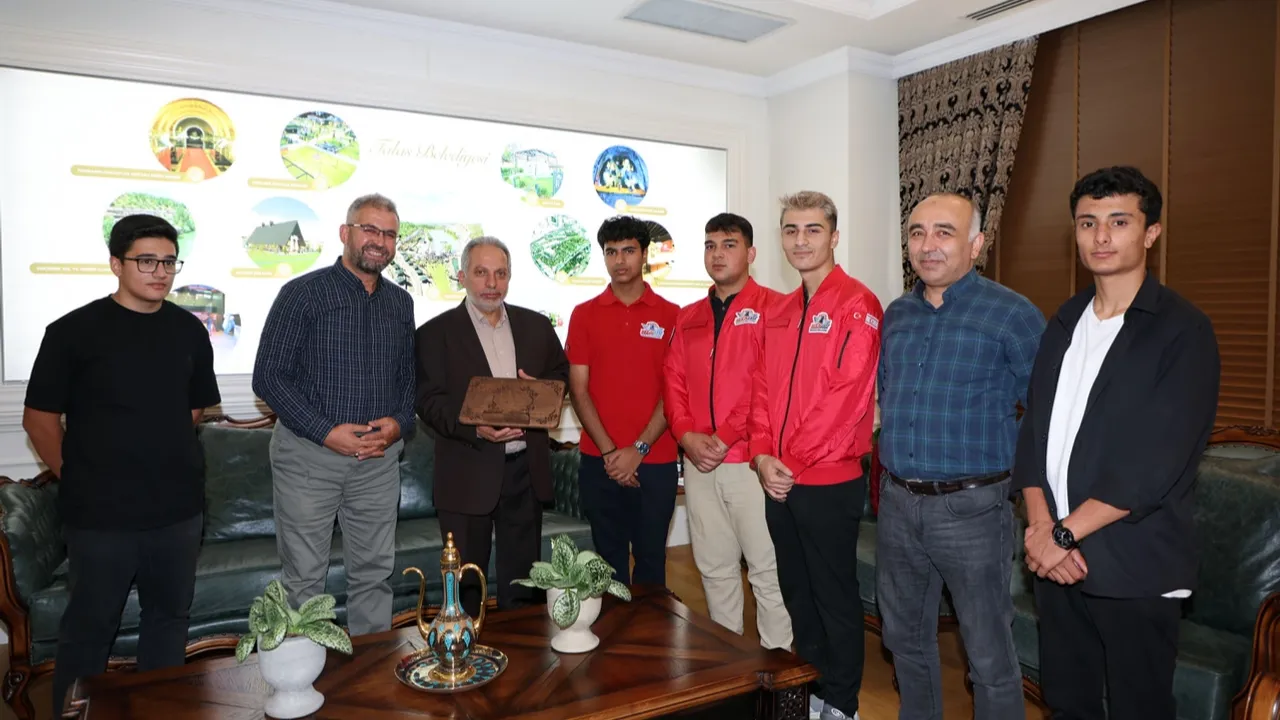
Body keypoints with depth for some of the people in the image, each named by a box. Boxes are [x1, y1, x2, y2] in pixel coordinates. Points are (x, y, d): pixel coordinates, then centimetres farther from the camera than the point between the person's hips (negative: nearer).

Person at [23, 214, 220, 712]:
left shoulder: (189, 330, 4)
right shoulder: (74, 331, -7)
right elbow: (39, 417, -3)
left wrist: (161, 455, 12)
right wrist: (76, 479, -1)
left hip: (179, 508, 4)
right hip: (100, 515, -4)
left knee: (169, 616, 17)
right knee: (88, 628, 10)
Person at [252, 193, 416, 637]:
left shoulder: (400, 303, 10)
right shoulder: (303, 293, -5)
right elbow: (268, 377, -8)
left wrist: (399, 424, -5)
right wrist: (327, 432, -16)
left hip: (379, 457, 4)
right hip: (308, 453, -4)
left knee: (374, 573, 12)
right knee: (303, 578, 5)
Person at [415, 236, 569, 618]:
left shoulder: (536, 325, 10)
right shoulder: (436, 332, -1)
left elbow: (561, 375, 15)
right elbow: (429, 401, -8)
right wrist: (476, 429, -23)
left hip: (526, 468, 4)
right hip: (468, 473, -3)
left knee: (521, 576, 15)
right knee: (465, 582, 8)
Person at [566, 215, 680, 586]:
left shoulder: (671, 315, 2)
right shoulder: (584, 314, 5)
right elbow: (578, 389, 0)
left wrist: (638, 449, -10)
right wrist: (609, 451, -9)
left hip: (656, 461, -1)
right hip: (599, 462, 1)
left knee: (651, 558, 9)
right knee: (609, 559, 11)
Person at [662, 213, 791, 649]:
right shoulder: (688, 318, 16)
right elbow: (674, 382, 12)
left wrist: (726, 436, -14)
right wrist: (687, 436, -5)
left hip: (751, 461, -6)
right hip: (699, 464, 6)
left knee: (768, 569, 0)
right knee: (715, 568, 15)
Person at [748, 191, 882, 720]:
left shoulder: (857, 305, -11)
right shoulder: (777, 313, 12)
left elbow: (847, 397, -18)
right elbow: (762, 391, 10)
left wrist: (795, 464, -14)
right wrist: (764, 456, -4)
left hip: (830, 483, -7)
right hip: (779, 483, 7)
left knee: (835, 597, 7)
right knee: (796, 593, 18)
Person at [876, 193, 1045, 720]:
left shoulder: (1012, 315, -9)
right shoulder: (895, 315, 8)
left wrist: (1025, 480, -7)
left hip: (971, 507, -5)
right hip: (897, 503, 6)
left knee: (990, 656, 6)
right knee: (904, 638, 20)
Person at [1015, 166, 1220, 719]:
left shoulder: (1183, 330, -9)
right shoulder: (1065, 321, 9)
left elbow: (1156, 464, -17)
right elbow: (1034, 431, 5)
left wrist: (1063, 534, -14)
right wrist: (1041, 528, -7)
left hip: (1135, 569, -5)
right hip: (1056, 557, 5)